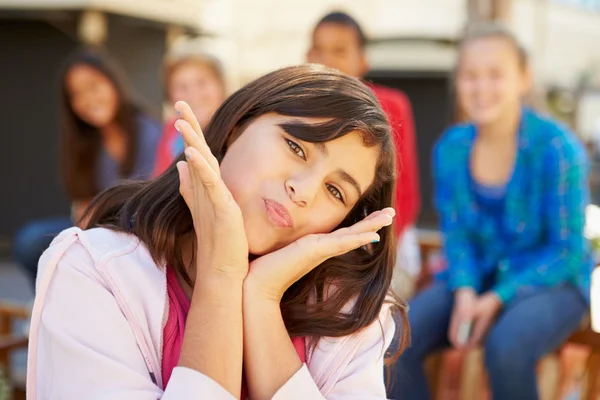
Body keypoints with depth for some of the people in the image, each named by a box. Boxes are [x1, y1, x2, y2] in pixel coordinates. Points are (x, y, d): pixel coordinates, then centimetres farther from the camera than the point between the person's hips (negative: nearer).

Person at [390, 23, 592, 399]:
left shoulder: (558, 148, -16)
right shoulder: (451, 147, -2)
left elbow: (567, 252, -12)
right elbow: (456, 234, 4)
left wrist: (498, 299, -20)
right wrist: (465, 292, -15)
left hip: (550, 281, -4)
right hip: (476, 279, 4)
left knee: (507, 345, -36)